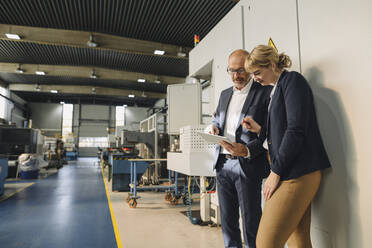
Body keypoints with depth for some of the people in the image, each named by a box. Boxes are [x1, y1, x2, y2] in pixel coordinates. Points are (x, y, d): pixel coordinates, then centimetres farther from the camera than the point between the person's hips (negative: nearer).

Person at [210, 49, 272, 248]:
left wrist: (247, 150, -24)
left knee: (251, 223, 5)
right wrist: (214, 127, 3)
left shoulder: (264, 92, -5)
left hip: (247, 166, -6)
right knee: (227, 220, 17)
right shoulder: (225, 94, 16)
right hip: (222, 164, 6)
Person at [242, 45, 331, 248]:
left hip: (297, 173, -9)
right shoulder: (276, 90, 21)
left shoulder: (292, 80, -4)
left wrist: (276, 172, -15)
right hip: (288, 172, 9)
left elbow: (296, 130, -16)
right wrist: (259, 129, 9)